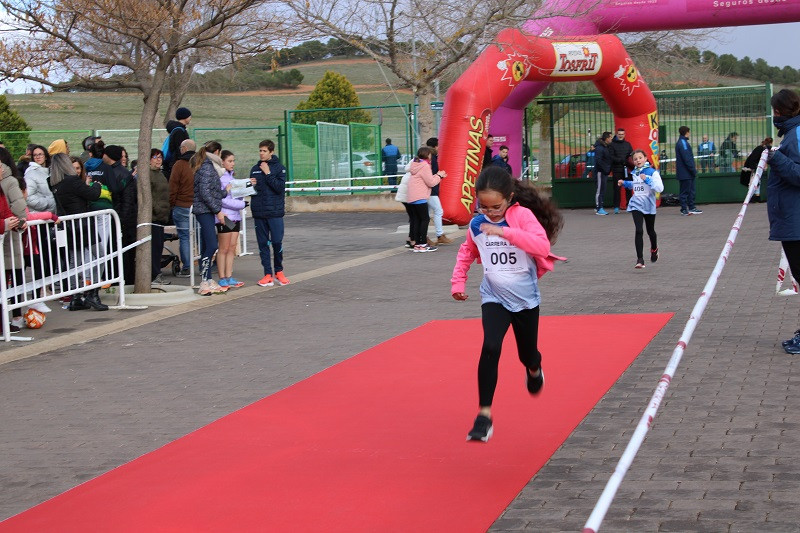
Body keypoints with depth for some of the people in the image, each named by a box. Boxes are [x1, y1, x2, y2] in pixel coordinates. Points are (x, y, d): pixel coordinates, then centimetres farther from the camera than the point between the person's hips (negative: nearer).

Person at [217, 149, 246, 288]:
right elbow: (221, 199, -17)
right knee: (224, 249, -3)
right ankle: (222, 279, 3)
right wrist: (242, 204, -13)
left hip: (235, 216, 8)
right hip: (225, 217, -8)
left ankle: (229, 277, 13)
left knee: (232, 248, 9)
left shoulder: (231, 176, 15)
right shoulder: (219, 177, -12)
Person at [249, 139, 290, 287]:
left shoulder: (279, 168, 0)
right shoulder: (255, 169, 11)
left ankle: (279, 271, 15)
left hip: (275, 211, -4)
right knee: (263, 244, 4)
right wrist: (252, 185, -5)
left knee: (277, 242, -3)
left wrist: (268, 174, -14)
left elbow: (280, 187, -13)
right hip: (259, 212, 4)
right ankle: (268, 275, 8)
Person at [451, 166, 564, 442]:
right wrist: (458, 282, 7)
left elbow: (543, 246, -31)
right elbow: (467, 253, 17)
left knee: (527, 354, 15)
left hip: (525, 297, -1)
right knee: (490, 348, -22)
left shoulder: (522, 215, -15)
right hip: (494, 298, 1)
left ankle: (534, 369, 56)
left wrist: (505, 232, -37)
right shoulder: (477, 224, -4)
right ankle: (484, 415, -17)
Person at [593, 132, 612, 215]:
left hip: (605, 172, 10)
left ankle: (598, 207, 21)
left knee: (602, 190, 13)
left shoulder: (605, 147, 14)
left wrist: (608, 169, 9)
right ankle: (599, 209, -5)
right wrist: (605, 169, -19)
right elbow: (598, 161, -22)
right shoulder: (599, 148, -15)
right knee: (599, 190, -6)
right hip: (600, 172, -10)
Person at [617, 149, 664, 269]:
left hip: (649, 206, -2)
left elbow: (660, 188, -21)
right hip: (636, 205, 2)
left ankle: (654, 249, 47)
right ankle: (640, 259, -13)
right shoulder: (634, 173, 7)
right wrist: (624, 183, 13)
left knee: (650, 231, 16)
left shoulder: (652, 172, -10)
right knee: (639, 231, -13)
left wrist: (647, 180, -28)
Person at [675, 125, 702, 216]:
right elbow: (687, 159, -21)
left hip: (687, 173, 10)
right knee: (685, 191, -4)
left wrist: (693, 169, 17)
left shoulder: (682, 142, 15)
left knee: (691, 190, 14)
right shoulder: (683, 143, -17)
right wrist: (693, 170, -17)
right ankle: (684, 210, 1)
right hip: (685, 172, -10)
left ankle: (691, 207, 19)